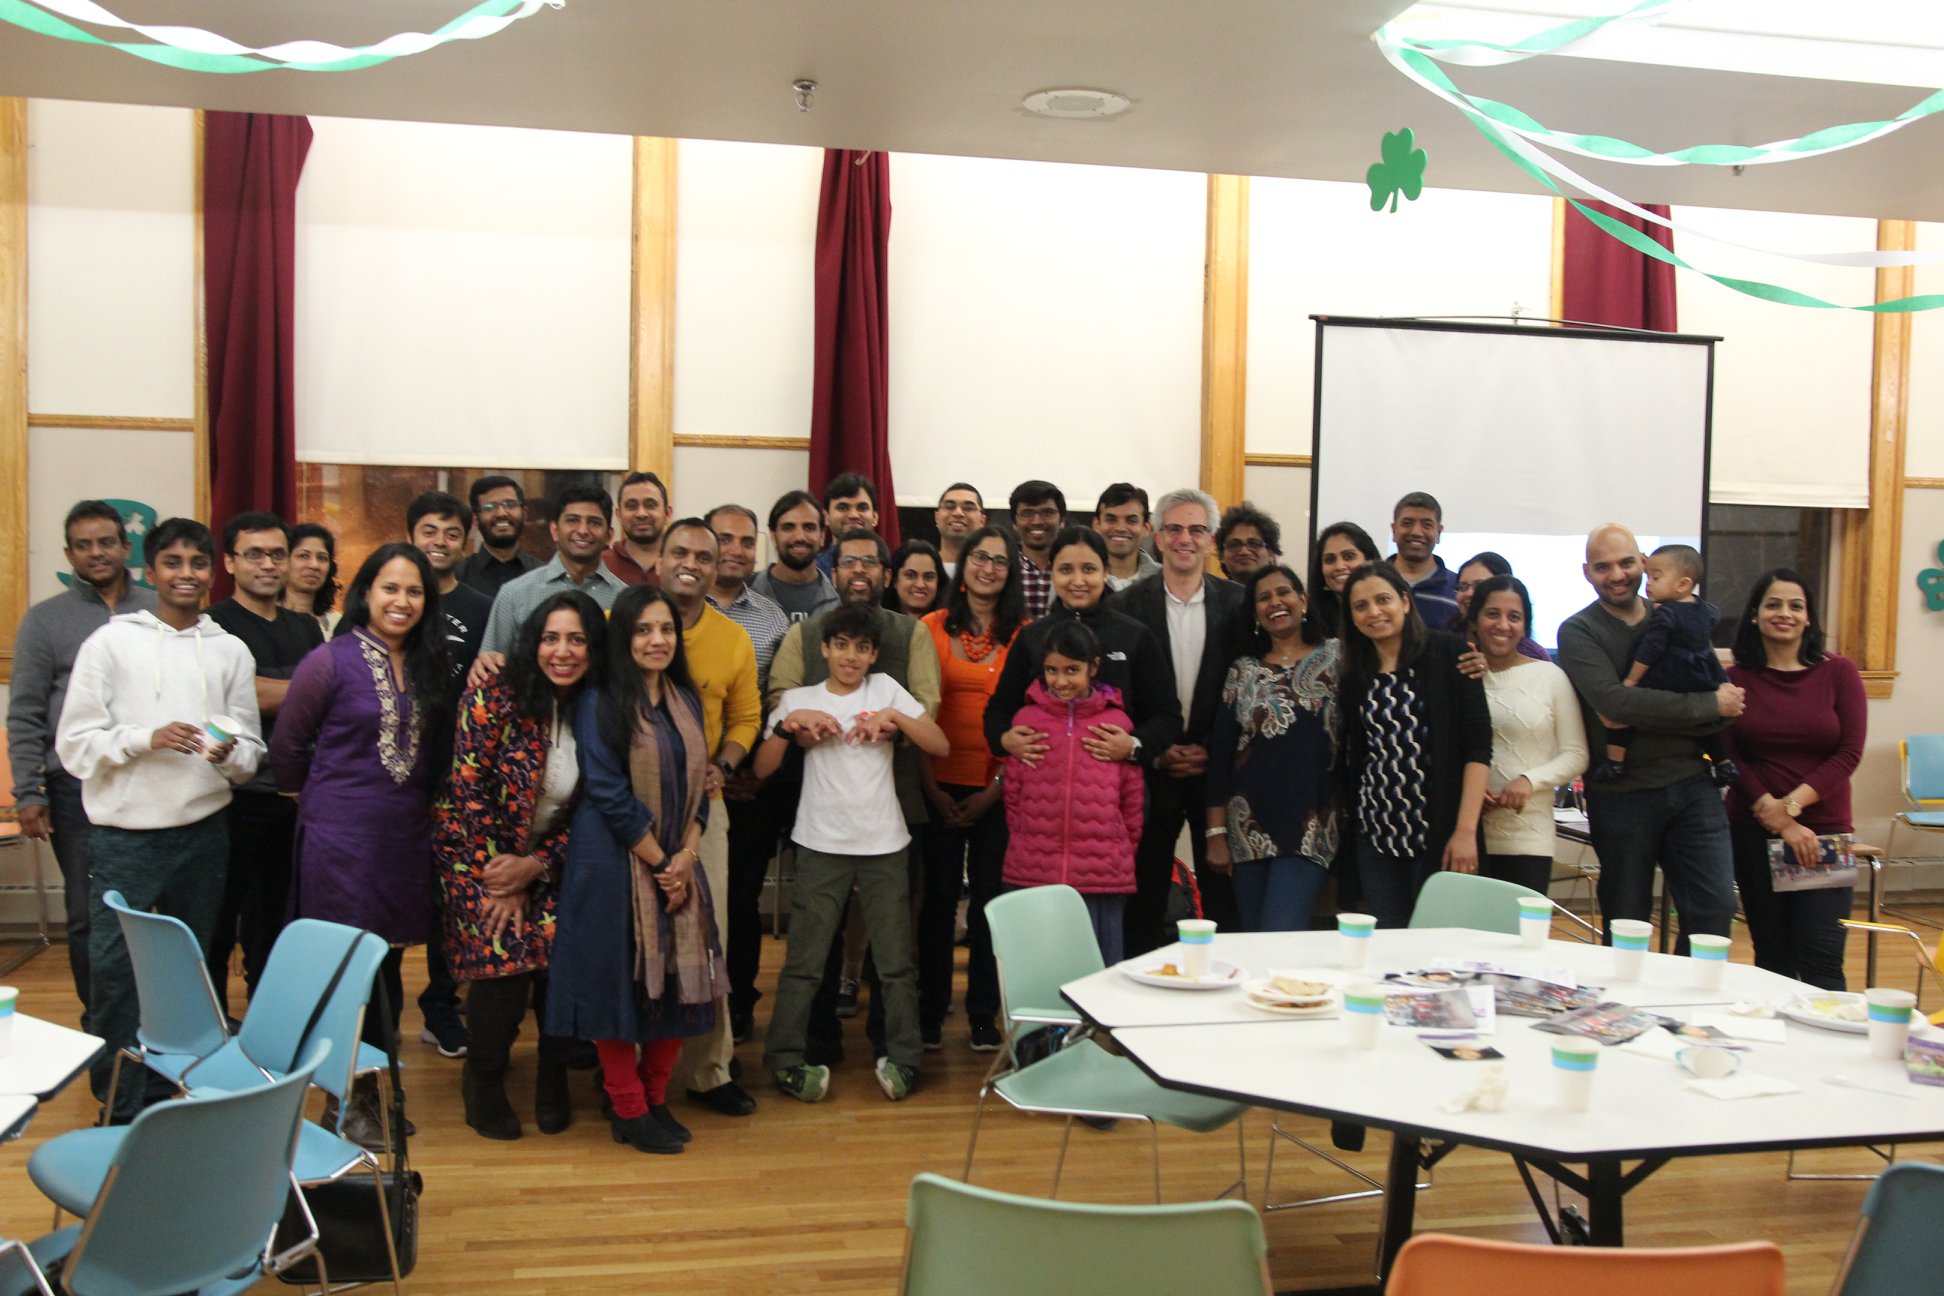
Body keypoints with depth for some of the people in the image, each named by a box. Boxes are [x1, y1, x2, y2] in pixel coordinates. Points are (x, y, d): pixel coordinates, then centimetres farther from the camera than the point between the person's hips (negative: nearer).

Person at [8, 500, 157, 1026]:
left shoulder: (160, 610, 8)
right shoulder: (45, 619, 5)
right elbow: (24, 716, 4)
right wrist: (28, 794, -2)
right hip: (77, 787, -1)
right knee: (89, 914, 6)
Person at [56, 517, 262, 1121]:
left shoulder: (230, 651, 7)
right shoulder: (111, 642, 0)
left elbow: (252, 750, 8)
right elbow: (74, 744, -3)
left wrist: (229, 753, -13)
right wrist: (145, 739, -18)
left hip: (203, 833, 3)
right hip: (123, 837, -3)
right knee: (113, 972, -5)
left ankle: (169, 1097, 25)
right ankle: (120, 1111, 9)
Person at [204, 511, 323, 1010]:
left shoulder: (306, 628, 15)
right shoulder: (215, 625, -5)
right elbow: (243, 695, -18)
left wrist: (273, 694, -10)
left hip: (293, 795, 6)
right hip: (236, 795, -6)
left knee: (274, 917, 15)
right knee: (220, 924, 2)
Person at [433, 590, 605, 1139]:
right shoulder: (494, 699, -16)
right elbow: (466, 790, -14)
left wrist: (535, 867, -13)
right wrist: (498, 873, -13)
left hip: (546, 862, 3)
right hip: (477, 852, -3)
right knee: (503, 959, -18)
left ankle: (553, 1077, 12)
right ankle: (483, 1079, 11)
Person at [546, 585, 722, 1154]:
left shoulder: (686, 702, 11)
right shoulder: (599, 704, -8)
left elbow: (697, 787, 10)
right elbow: (610, 795, -13)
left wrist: (685, 858, -4)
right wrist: (658, 862, -11)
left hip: (676, 866, 6)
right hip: (614, 865, -6)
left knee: (677, 981, 7)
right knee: (620, 980, 0)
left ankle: (655, 1099, 23)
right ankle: (628, 1111, 14)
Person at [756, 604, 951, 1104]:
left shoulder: (885, 689, 7)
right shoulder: (799, 699, 7)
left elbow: (941, 746, 1)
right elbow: (762, 768, 1)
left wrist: (895, 716, -11)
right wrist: (789, 724, -12)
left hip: (884, 845, 1)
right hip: (822, 846, -1)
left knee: (896, 960, 4)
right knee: (804, 960, 0)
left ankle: (902, 1059, 15)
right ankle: (785, 1061, 10)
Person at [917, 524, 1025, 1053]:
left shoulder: (1025, 633, 2)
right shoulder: (933, 627, 4)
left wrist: (995, 789, -7)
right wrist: (932, 788, -5)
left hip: (998, 790, 0)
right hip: (941, 786, 0)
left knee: (990, 896, 6)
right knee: (938, 895, 6)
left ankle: (983, 1014, 19)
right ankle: (930, 1010, 19)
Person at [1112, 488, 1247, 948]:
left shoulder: (1238, 604, 1)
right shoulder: (1127, 604, -1)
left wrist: (1214, 751, -7)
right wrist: (1155, 752, -8)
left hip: (1217, 768, 1)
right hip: (1150, 770, 0)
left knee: (1223, 895, 7)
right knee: (1146, 891, 8)